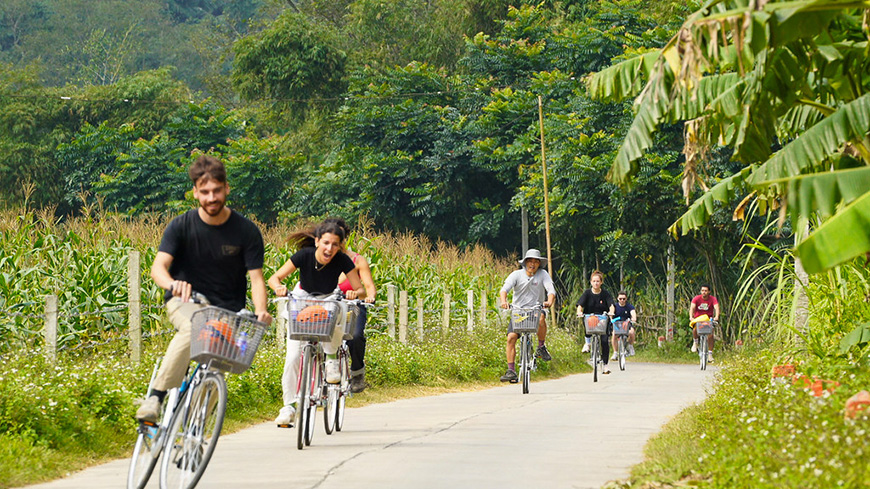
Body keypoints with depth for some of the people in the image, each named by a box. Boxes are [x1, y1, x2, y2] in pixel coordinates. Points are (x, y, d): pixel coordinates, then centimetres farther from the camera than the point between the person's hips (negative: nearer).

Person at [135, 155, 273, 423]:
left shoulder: (246, 231, -6)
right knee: (193, 329, -37)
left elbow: (256, 278, -8)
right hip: (185, 302, -2)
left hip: (228, 310, 2)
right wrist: (172, 283, -43)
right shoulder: (181, 226, -7)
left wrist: (260, 311, -30)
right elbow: (159, 266, -18)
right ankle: (155, 398, -35)